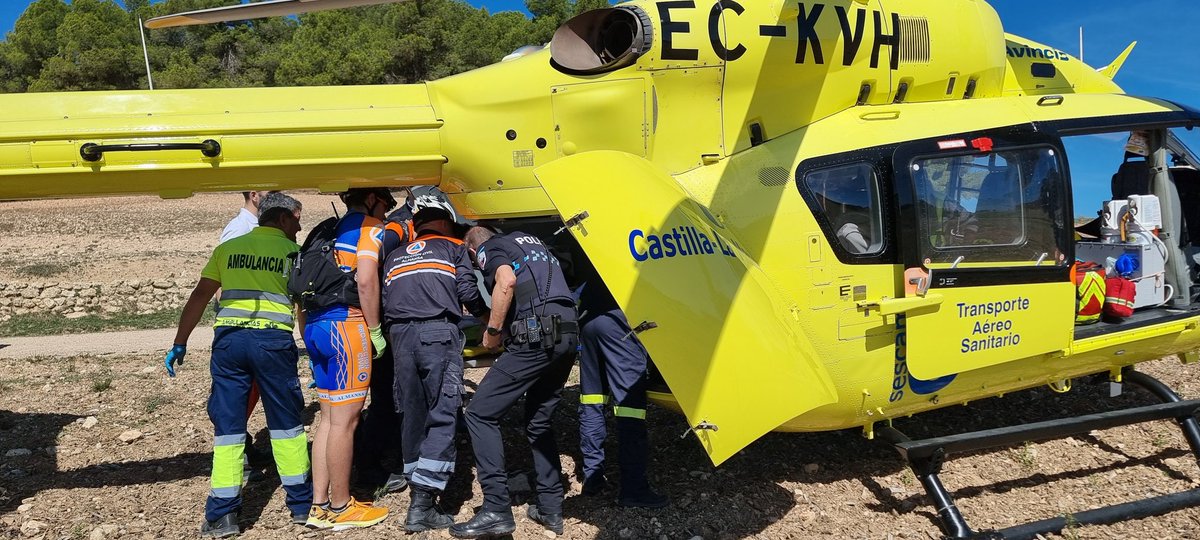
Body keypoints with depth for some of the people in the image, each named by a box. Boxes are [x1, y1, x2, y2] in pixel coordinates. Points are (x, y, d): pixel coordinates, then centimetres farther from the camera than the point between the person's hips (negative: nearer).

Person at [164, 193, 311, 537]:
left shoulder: (227, 248, 15)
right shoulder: (293, 252, 6)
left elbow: (199, 296, 11)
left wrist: (179, 343, 14)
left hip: (228, 337, 3)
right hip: (273, 339, -2)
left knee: (227, 424, 9)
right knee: (286, 422, 10)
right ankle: (301, 504, 19)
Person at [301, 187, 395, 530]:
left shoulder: (334, 228, 20)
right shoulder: (370, 228, -3)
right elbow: (366, 280, -18)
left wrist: (309, 330, 18)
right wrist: (375, 330, -10)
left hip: (317, 323, 9)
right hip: (345, 324, -9)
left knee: (329, 417, 13)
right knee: (344, 420, -2)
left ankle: (320, 506, 17)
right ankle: (340, 508, 7)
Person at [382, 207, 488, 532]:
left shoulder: (395, 257, 27)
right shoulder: (454, 248, 15)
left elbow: (384, 301, 16)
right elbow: (467, 291, 3)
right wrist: (484, 314, 20)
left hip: (400, 334, 5)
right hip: (438, 332, -5)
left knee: (413, 415, 12)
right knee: (442, 416, -5)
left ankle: (419, 495, 16)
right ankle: (422, 504, -13)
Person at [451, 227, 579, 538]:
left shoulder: (490, 249, 8)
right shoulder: (533, 244, 32)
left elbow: (506, 281, -14)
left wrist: (493, 330, -4)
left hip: (537, 337, -8)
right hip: (568, 335, 8)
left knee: (481, 413, -2)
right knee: (539, 422, 20)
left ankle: (496, 510, -7)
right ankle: (551, 508, 19)